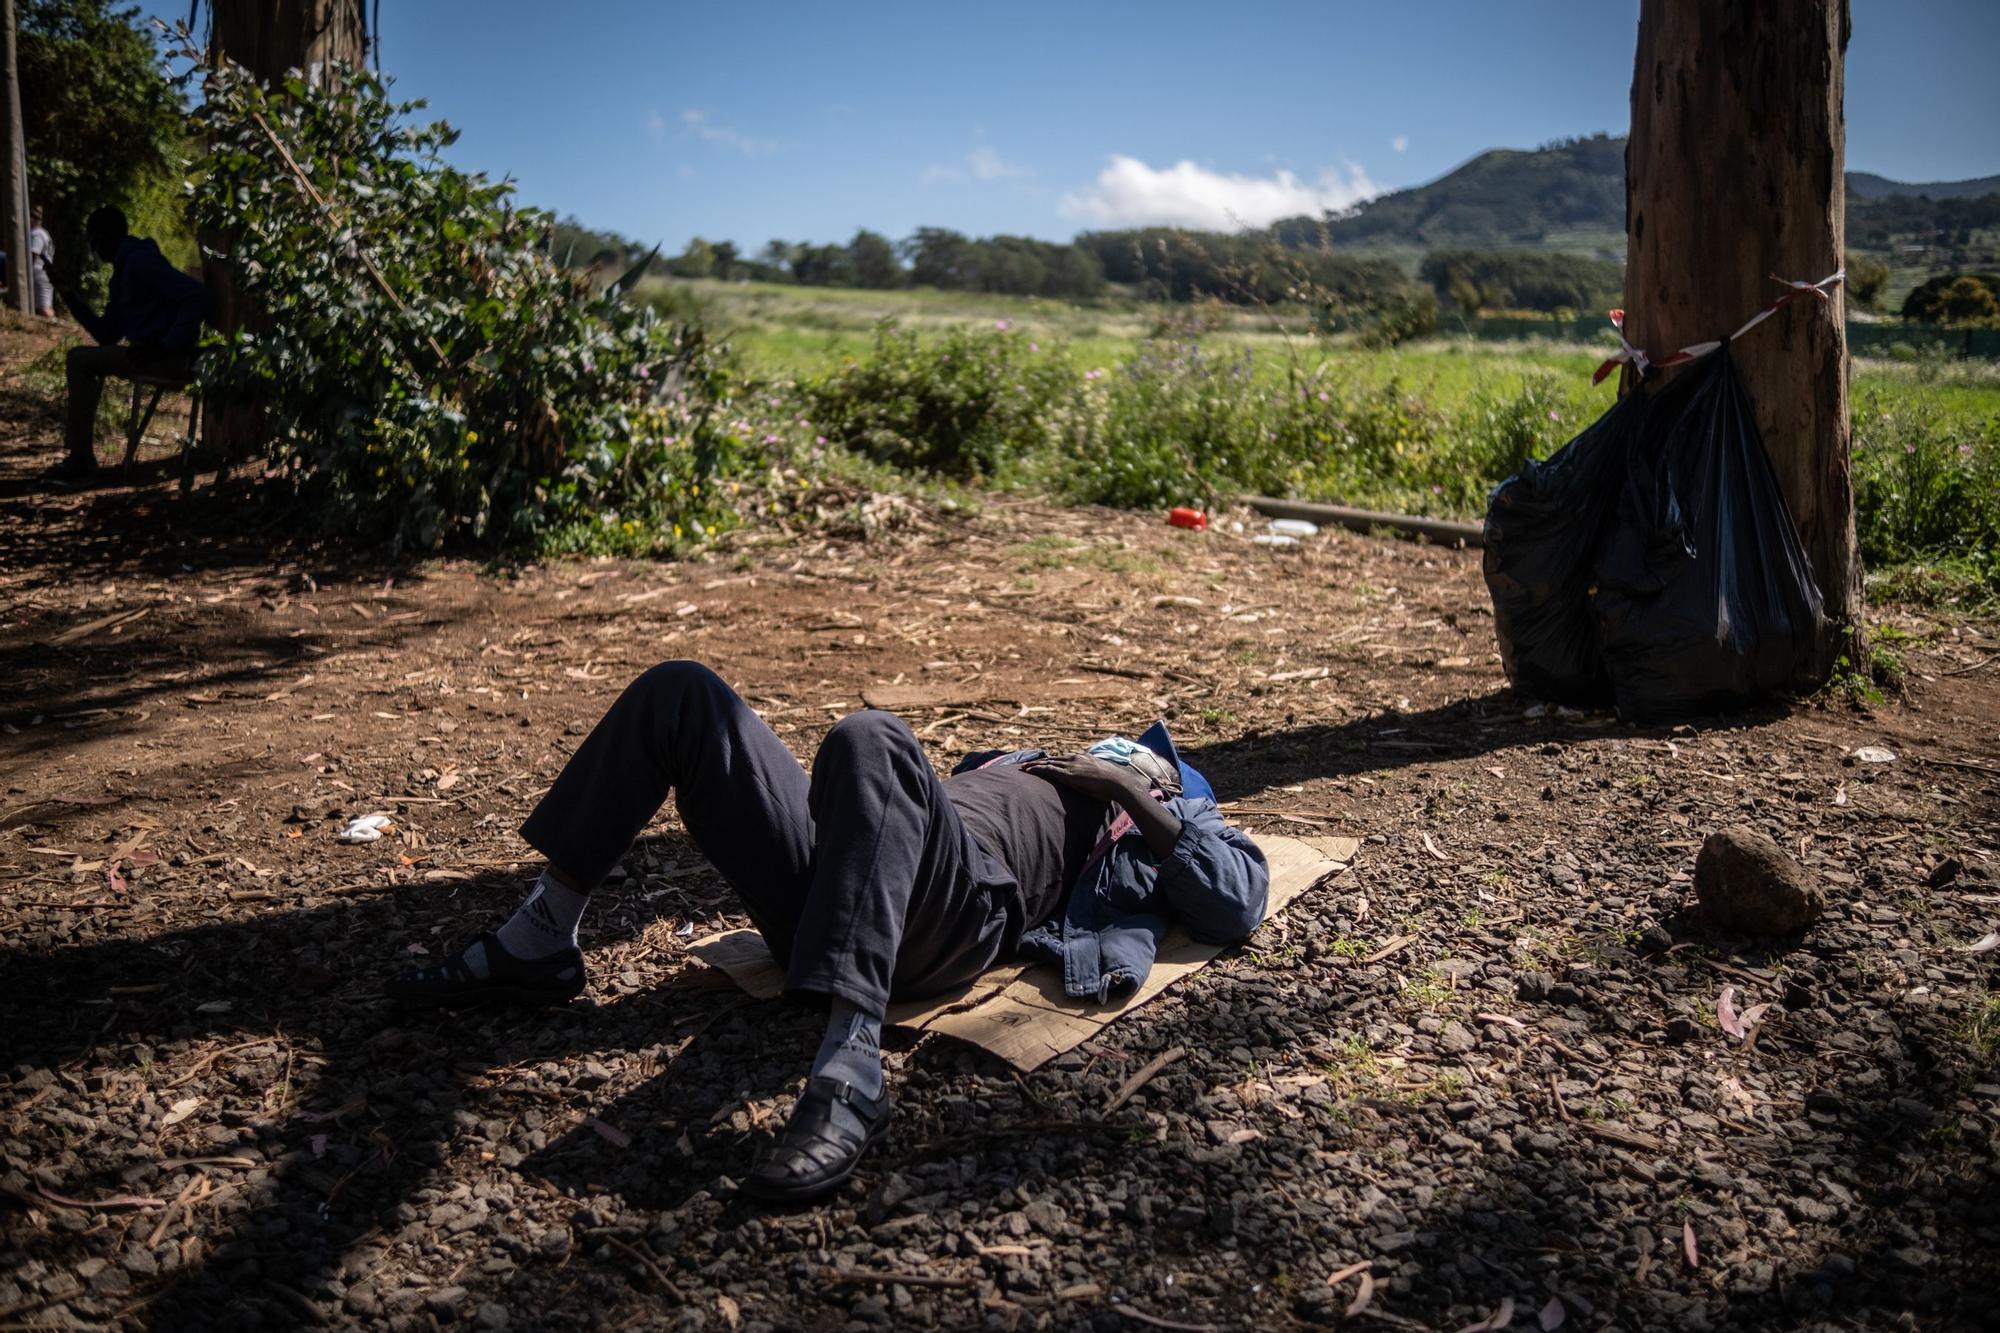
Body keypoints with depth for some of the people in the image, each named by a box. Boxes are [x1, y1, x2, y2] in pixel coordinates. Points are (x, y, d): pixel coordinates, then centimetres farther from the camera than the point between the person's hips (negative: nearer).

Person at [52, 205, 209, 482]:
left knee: (80, 361, -10)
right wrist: (70, 298, 16)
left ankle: (81, 458, -7)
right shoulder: (122, 273, 21)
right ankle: (80, 447, 22)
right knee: (85, 360, 24)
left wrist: (166, 346, -24)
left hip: (170, 357, -11)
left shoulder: (141, 261, -11)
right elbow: (107, 335, 24)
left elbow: (197, 296, -23)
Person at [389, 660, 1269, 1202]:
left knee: (870, 738, -37)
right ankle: (539, 944, -2)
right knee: (681, 693, -2)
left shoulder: (1164, 821, 25)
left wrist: (1139, 801, 7)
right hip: (826, 890, 7)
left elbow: (1239, 907, 8)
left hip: (963, 907, -7)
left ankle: (849, 1077, -46)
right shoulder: (1030, 760, 43)